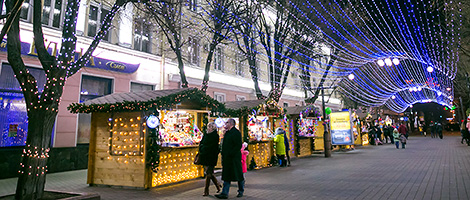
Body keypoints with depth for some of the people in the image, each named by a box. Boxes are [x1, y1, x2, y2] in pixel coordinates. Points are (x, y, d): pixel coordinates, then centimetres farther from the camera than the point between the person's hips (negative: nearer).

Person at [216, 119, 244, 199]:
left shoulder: (236, 133, -12)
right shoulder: (227, 133, 15)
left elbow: (238, 146, -19)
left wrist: (230, 154, -21)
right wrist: (223, 155, 11)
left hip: (234, 158, -8)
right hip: (227, 158, 8)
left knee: (238, 175, 6)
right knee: (227, 176, 7)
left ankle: (241, 191, 23)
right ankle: (224, 193, 8)